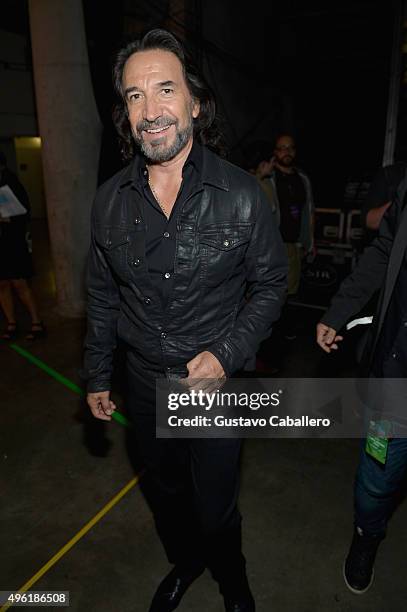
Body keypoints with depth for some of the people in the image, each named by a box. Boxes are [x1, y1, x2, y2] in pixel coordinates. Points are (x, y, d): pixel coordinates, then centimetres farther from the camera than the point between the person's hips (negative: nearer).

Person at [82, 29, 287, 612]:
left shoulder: (242, 195, -16)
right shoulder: (111, 200, -6)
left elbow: (270, 284, -6)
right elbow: (103, 296, 4)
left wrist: (226, 353, -19)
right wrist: (96, 376, 8)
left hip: (218, 385, -3)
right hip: (145, 384, 4)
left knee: (216, 508, 17)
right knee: (165, 492, 27)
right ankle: (184, 562, 60)